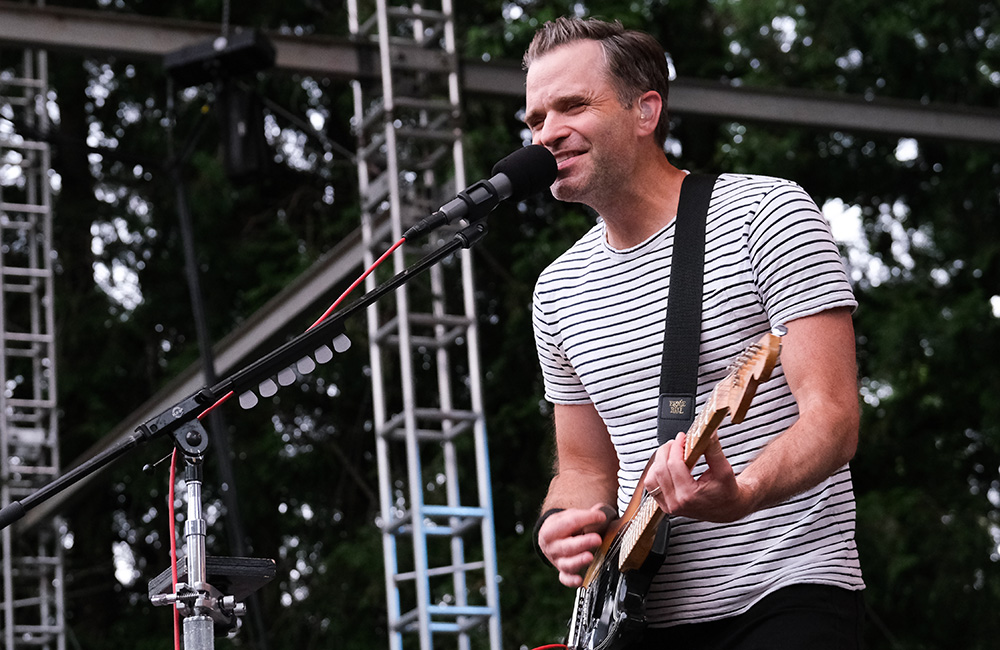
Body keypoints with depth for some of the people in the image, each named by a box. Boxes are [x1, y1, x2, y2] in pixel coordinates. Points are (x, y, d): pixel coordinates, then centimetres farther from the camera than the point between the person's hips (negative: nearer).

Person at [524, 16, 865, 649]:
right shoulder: (560, 288, 12)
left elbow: (832, 418, -12)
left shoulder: (767, 211, -4)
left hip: (786, 596, -5)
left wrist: (738, 495, -30)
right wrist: (564, 524, -3)